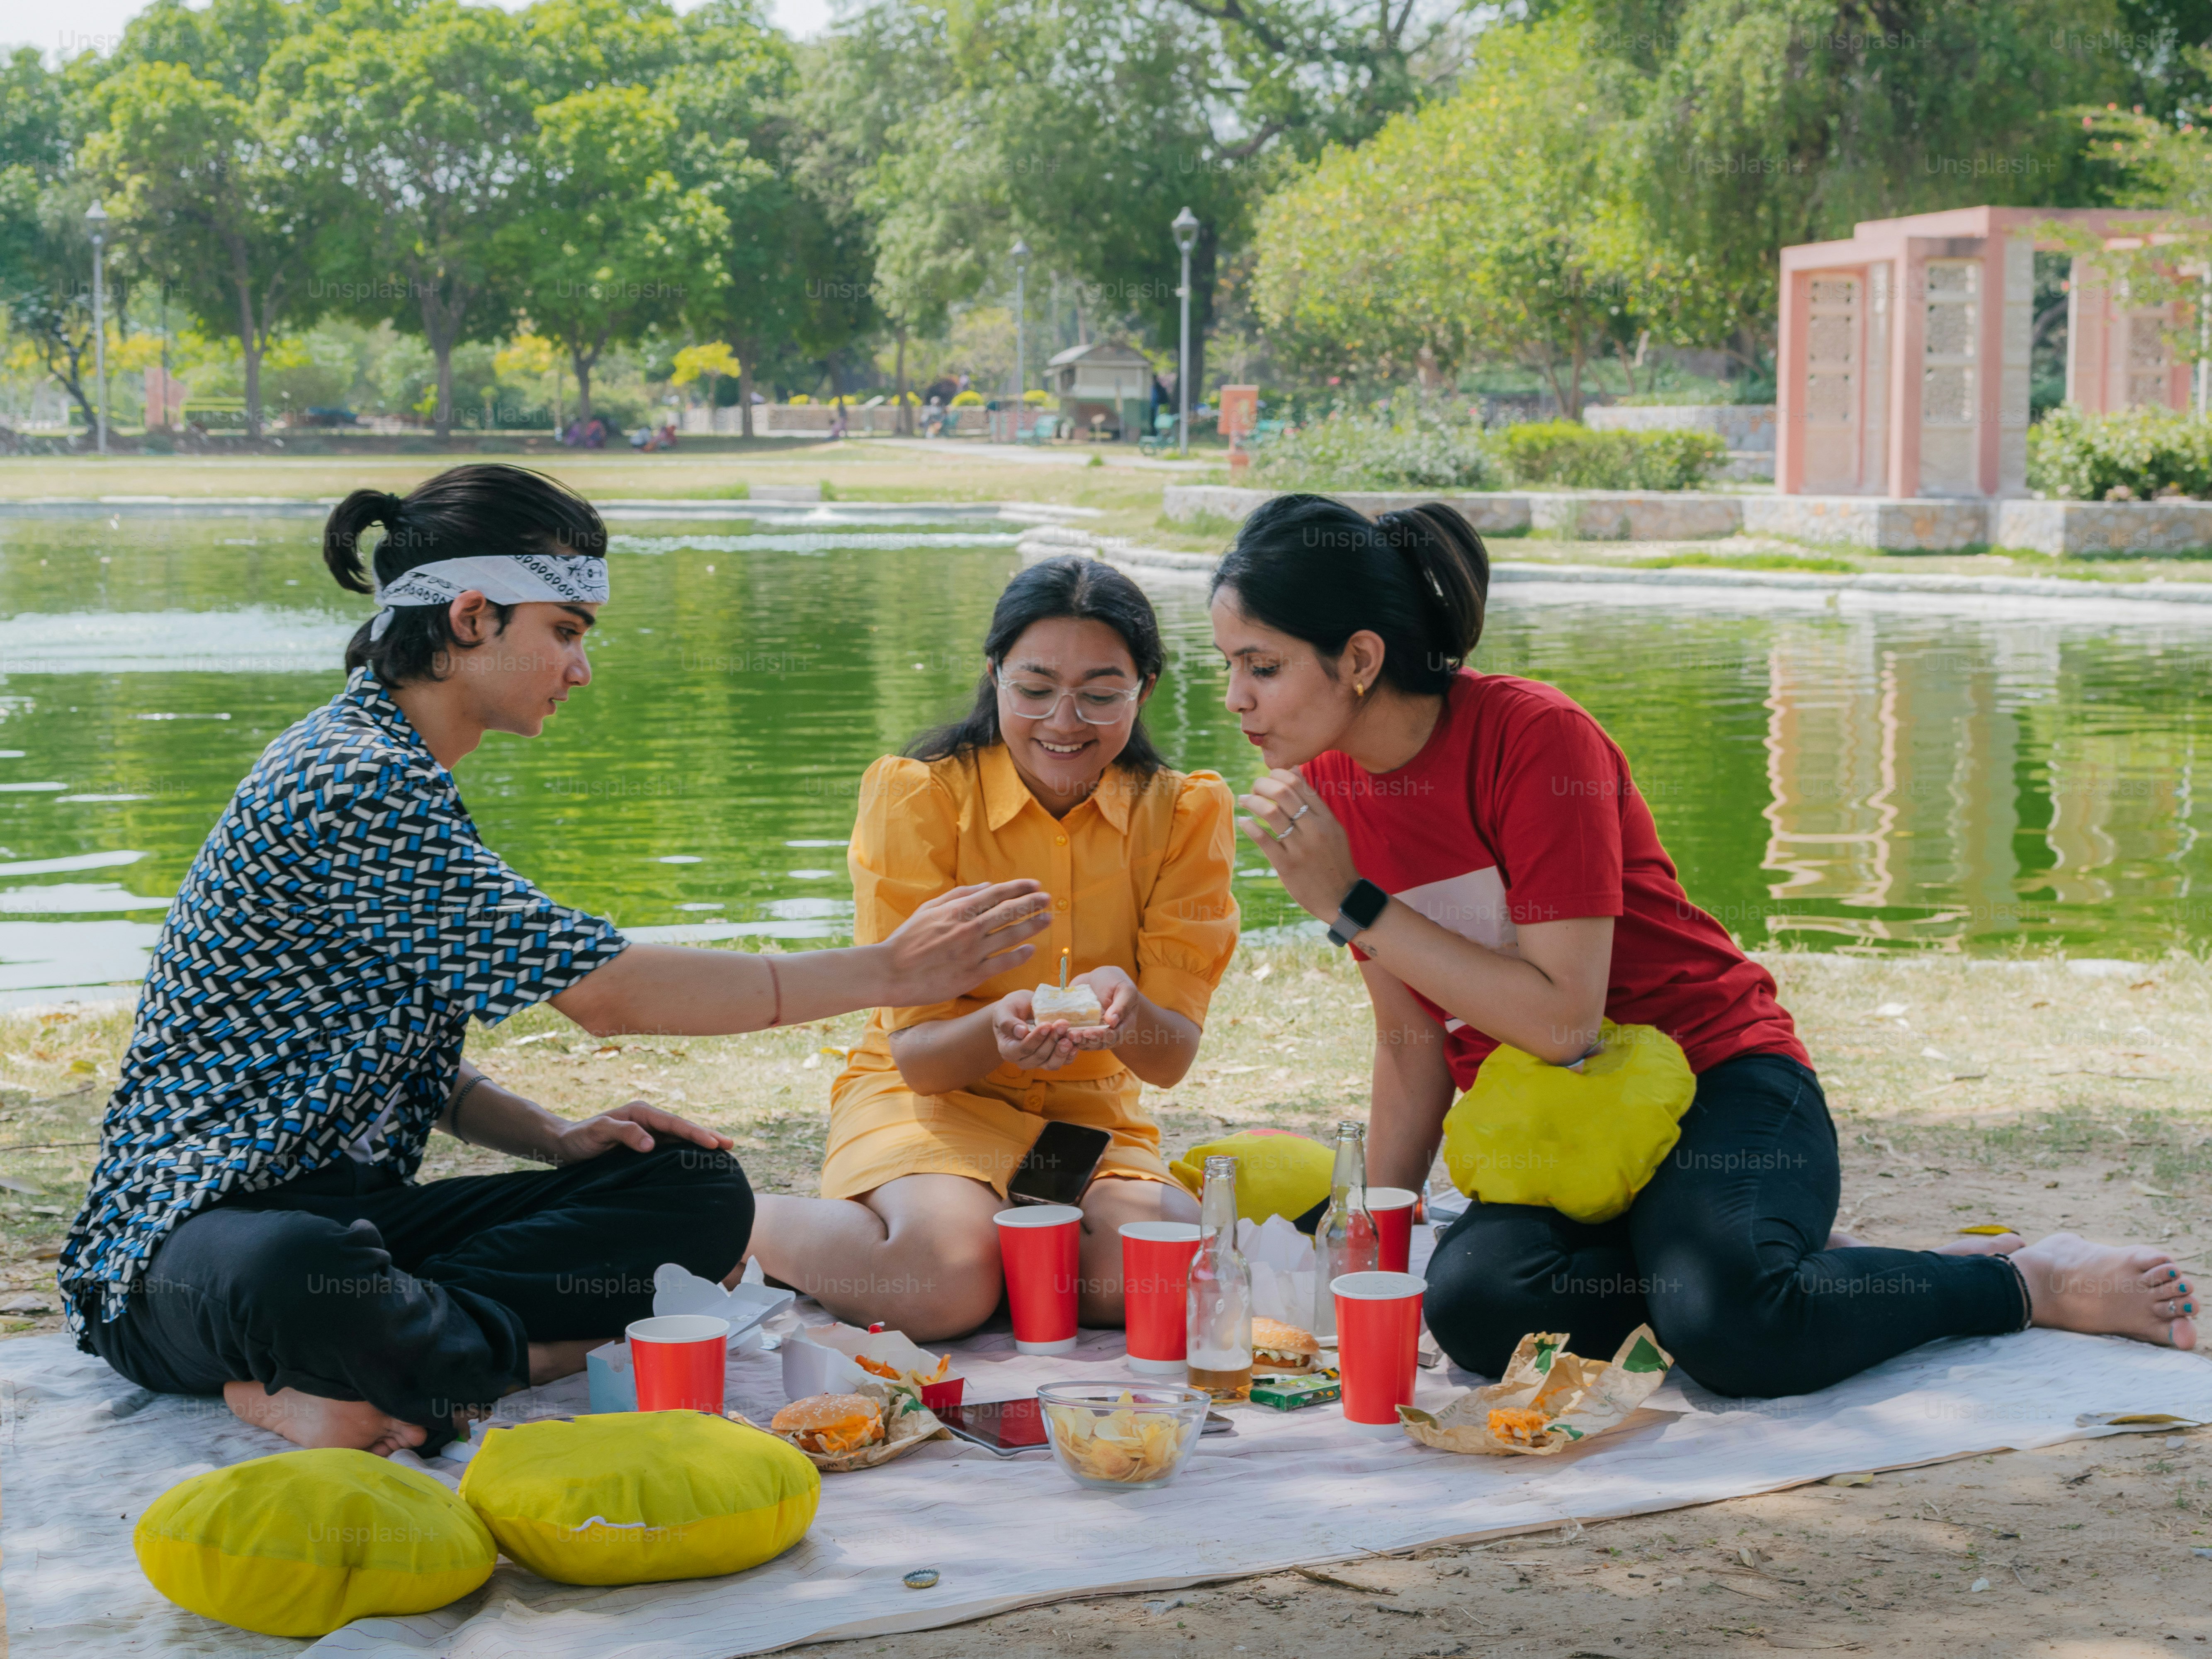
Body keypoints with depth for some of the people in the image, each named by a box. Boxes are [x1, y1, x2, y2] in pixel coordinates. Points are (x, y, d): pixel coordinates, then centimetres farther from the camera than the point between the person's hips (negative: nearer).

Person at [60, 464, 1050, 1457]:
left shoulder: (395, 775, 15)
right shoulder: (347, 785, -18)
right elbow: (606, 991, -20)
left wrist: (552, 1139, -1)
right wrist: (888, 972, -15)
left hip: (359, 1207, 10)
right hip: (201, 1226, -10)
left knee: (699, 1192, -6)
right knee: (299, 1270, -45)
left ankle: (354, 1363, -13)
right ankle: (525, 1355, -17)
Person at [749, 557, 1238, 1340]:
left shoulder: (1184, 814, -5)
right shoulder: (917, 796, -12)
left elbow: (1172, 1057, -10)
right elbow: (916, 1053, -14)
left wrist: (1124, 1012, -35)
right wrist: (998, 1027, -38)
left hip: (1093, 1114, 3)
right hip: (927, 1097, -2)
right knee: (946, 1278, -34)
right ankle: (754, 1220, -3)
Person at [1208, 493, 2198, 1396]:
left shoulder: (1532, 738, -19)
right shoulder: (1322, 790, 1)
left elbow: (1562, 1019, -24)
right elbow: (1412, 1039, 7)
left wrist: (1354, 907, -23)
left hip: (1714, 1082, -5)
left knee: (1724, 1326, -36)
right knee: (1472, 1303, -31)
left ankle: (2025, 1285, -7)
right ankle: (1787, 1269, -7)